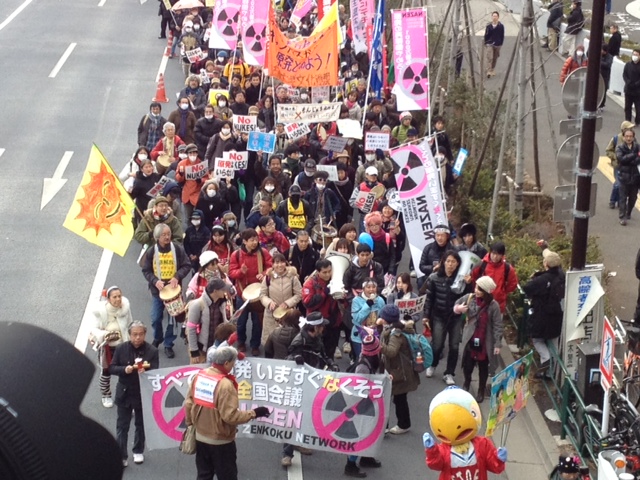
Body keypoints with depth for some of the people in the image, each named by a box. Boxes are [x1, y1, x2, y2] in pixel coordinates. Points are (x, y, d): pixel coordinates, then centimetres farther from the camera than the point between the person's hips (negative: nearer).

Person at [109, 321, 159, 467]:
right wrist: (124, 369, -24)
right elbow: (112, 368, -5)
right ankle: (121, 455, 10)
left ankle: (138, 451, 35)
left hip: (143, 393, 0)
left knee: (141, 424, 17)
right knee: (122, 426, 4)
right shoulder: (121, 348, -7)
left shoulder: (152, 351, -11)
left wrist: (145, 371, -34)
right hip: (124, 393, 0)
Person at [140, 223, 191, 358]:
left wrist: (177, 277, -19)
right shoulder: (151, 251, -7)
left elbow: (187, 266, -4)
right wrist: (155, 281, -18)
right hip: (157, 290, 1)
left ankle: (168, 345, 18)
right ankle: (157, 338, 37)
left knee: (172, 319, 4)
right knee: (155, 319, 8)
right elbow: (146, 270, -1)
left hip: (173, 289, -1)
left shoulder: (178, 249, -10)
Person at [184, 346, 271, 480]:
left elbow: (188, 403, 4)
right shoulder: (225, 384, -25)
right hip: (220, 441, -7)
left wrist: (190, 423, 18)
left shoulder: (199, 376, -3)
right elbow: (230, 416, -25)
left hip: (200, 437, 7)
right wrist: (253, 413, -15)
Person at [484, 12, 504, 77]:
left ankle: (492, 71, 28)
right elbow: (486, 35, 5)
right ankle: (489, 72, -16)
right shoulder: (488, 26, 0)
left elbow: (502, 36, 1)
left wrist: (500, 44, -4)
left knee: (495, 59, 12)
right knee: (489, 58, -12)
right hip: (489, 44, -1)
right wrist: (485, 43, -1)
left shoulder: (501, 26, -2)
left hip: (497, 45, 1)